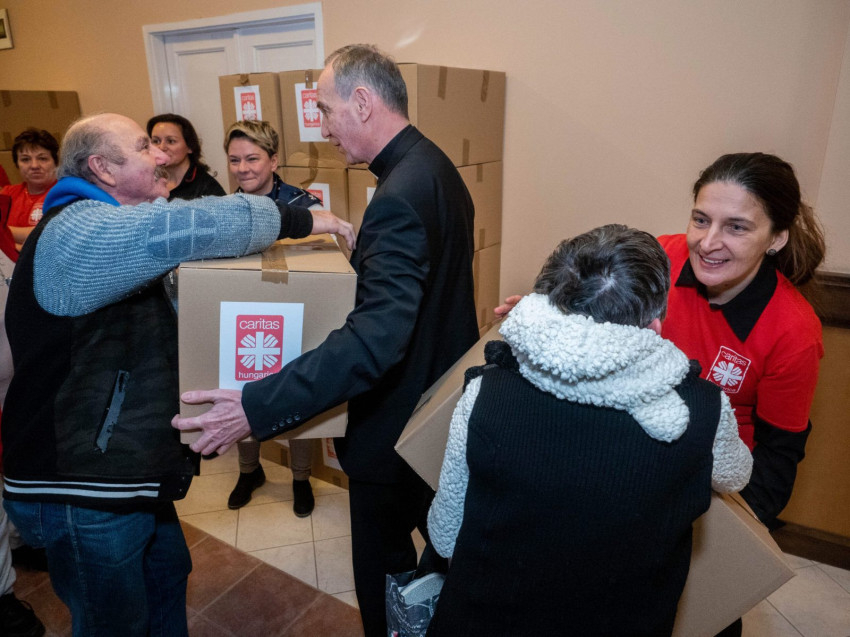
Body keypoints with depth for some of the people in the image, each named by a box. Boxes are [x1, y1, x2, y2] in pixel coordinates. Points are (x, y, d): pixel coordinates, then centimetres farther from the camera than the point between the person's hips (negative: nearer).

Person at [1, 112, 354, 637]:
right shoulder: (77, 229, -20)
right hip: (80, 494, -10)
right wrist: (303, 219, -26)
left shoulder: (105, 227, 17)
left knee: (168, 575, 24)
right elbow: (190, 226, -38)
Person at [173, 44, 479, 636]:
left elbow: (376, 340, -36)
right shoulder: (435, 166, 5)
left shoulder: (401, 194, -28)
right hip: (443, 404, 10)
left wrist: (257, 406, -36)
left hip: (396, 426, -10)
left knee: (384, 571, 15)